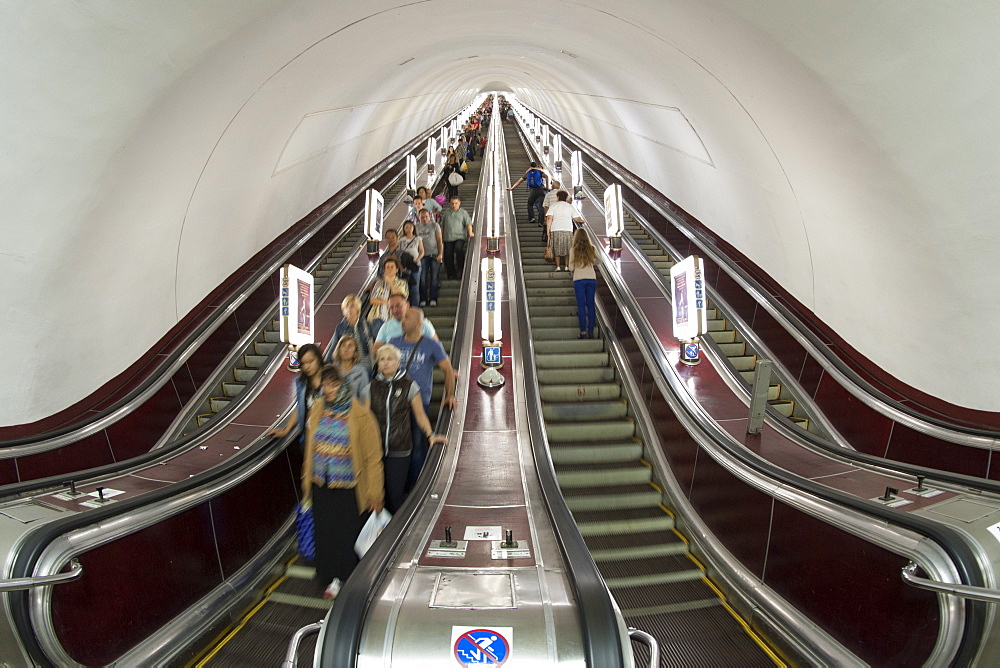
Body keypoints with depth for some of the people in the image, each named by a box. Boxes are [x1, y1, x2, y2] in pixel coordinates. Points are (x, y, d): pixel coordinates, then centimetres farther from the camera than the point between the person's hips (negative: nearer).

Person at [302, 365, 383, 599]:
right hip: (322, 486, 4)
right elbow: (310, 448, 9)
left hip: (350, 487, -4)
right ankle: (335, 577, 35)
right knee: (326, 531, 14)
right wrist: (307, 483, 13)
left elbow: (372, 456, -12)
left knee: (350, 533, 10)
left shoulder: (360, 415, -15)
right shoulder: (317, 409, -1)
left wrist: (375, 493, -11)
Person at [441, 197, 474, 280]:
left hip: (459, 237, -3)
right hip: (448, 238, 4)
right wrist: (441, 235, 15)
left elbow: (468, 224, 0)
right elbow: (442, 225, 22)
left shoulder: (463, 212, 10)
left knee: (459, 249, -30)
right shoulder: (446, 213, 19)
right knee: (448, 256, 0)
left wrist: (470, 232, -16)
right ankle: (451, 274, 11)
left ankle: (460, 269, -16)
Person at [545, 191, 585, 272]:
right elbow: (577, 218, 8)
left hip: (555, 230, 0)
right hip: (568, 230, 0)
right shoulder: (570, 206, 11)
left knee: (557, 249, 7)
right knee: (567, 249, 7)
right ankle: (566, 267, 3)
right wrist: (582, 220, 29)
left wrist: (548, 230, -3)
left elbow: (549, 218, -5)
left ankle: (558, 267, 3)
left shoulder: (553, 206, 8)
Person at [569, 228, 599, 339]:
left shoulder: (573, 249, -5)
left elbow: (571, 267, -1)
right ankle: (591, 331, 8)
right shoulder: (592, 249, 3)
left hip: (579, 280, -2)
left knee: (581, 306, 1)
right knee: (591, 305, 8)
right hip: (592, 279, 3)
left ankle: (583, 332, -2)